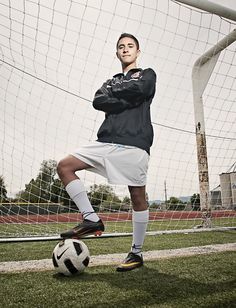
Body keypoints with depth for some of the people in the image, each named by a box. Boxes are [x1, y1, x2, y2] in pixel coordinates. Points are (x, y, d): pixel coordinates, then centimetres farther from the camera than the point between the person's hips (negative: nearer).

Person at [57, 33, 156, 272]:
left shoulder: (147, 75, 17)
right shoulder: (111, 81, 28)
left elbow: (136, 90, -8)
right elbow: (97, 102, 6)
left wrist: (112, 92, 8)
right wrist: (126, 102, -5)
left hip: (134, 143, -5)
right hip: (106, 141, 5)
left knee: (137, 196, -5)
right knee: (64, 166, -5)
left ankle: (136, 253, 10)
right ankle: (92, 219, -2)